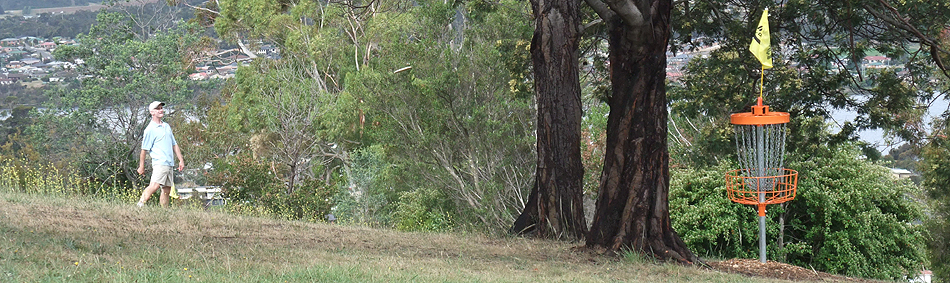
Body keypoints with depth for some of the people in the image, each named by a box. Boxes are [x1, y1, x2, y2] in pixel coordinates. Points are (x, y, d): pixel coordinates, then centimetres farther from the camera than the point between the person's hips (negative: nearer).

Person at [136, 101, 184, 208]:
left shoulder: (167, 126, 19)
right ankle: (140, 205, -30)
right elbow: (144, 149, -3)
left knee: (167, 190, 7)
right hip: (159, 162, -8)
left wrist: (181, 160, 19)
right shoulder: (150, 129, -4)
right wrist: (141, 167, -3)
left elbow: (174, 145, 25)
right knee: (155, 185, -25)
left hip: (169, 163, 8)